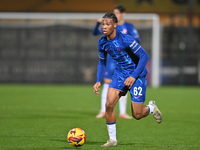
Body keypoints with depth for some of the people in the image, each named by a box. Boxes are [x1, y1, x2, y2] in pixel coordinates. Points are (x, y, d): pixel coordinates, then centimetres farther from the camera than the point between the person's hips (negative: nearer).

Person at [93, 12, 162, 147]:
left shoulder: (126, 40, -26)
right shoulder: (102, 42, -5)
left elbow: (145, 56, -23)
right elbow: (102, 62, 12)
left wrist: (133, 77, -28)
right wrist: (98, 81, 0)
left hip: (137, 74, -5)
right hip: (120, 73, 5)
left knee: (137, 115, -4)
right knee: (109, 104, -14)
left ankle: (151, 108, 32)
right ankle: (113, 140, -1)